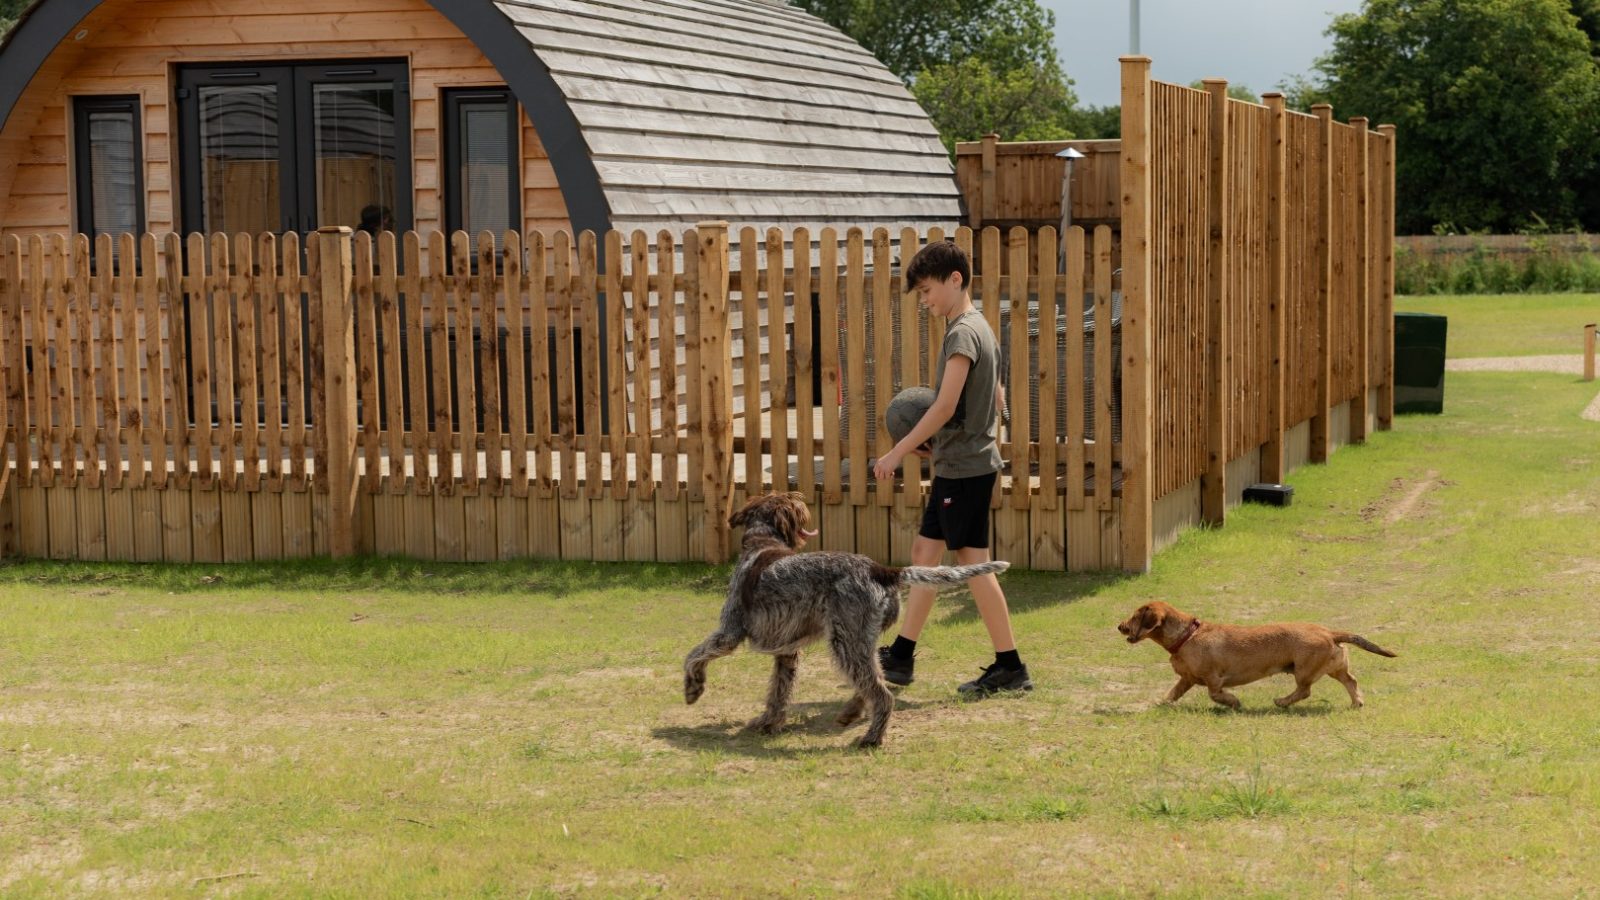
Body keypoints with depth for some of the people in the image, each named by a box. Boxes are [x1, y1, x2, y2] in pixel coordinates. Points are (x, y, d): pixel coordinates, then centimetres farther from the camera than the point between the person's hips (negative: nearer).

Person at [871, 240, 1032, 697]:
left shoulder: (962, 333, -16)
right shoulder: (980, 328, 15)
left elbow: (946, 406, -22)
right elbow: (996, 400, 20)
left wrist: (898, 452, -18)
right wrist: (935, 438, 16)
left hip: (965, 466, -10)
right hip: (958, 464, 10)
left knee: (972, 560, -6)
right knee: (925, 550, 13)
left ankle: (1010, 666, -3)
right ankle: (901, 655, 19)